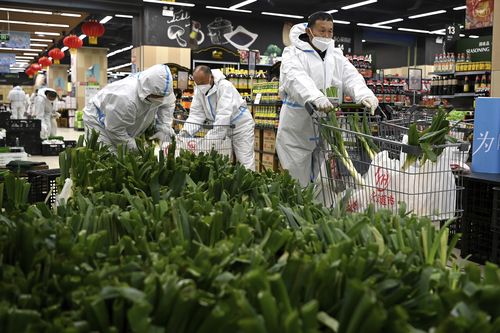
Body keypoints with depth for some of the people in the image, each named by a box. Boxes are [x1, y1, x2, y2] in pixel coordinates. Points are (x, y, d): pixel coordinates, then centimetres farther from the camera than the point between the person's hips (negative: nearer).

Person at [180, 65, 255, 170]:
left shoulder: (225, 86, -26)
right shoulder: (199, 90, -5)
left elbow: (223, 115, -32)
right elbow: (196, 114, -5)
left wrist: (211, 138, -35)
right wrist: (186, 131, -23)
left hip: (240, 125, -6)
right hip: (221, 128, 6)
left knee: (245, 163, -9)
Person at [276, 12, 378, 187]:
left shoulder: (337, 56, 12)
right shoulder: (293, 53, -3)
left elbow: (351, 77, -4)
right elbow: (296, 78, -24)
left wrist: (364, 94, -28)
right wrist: (316, 97, -45)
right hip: (297, 132, -4)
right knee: (298, 182, 2)